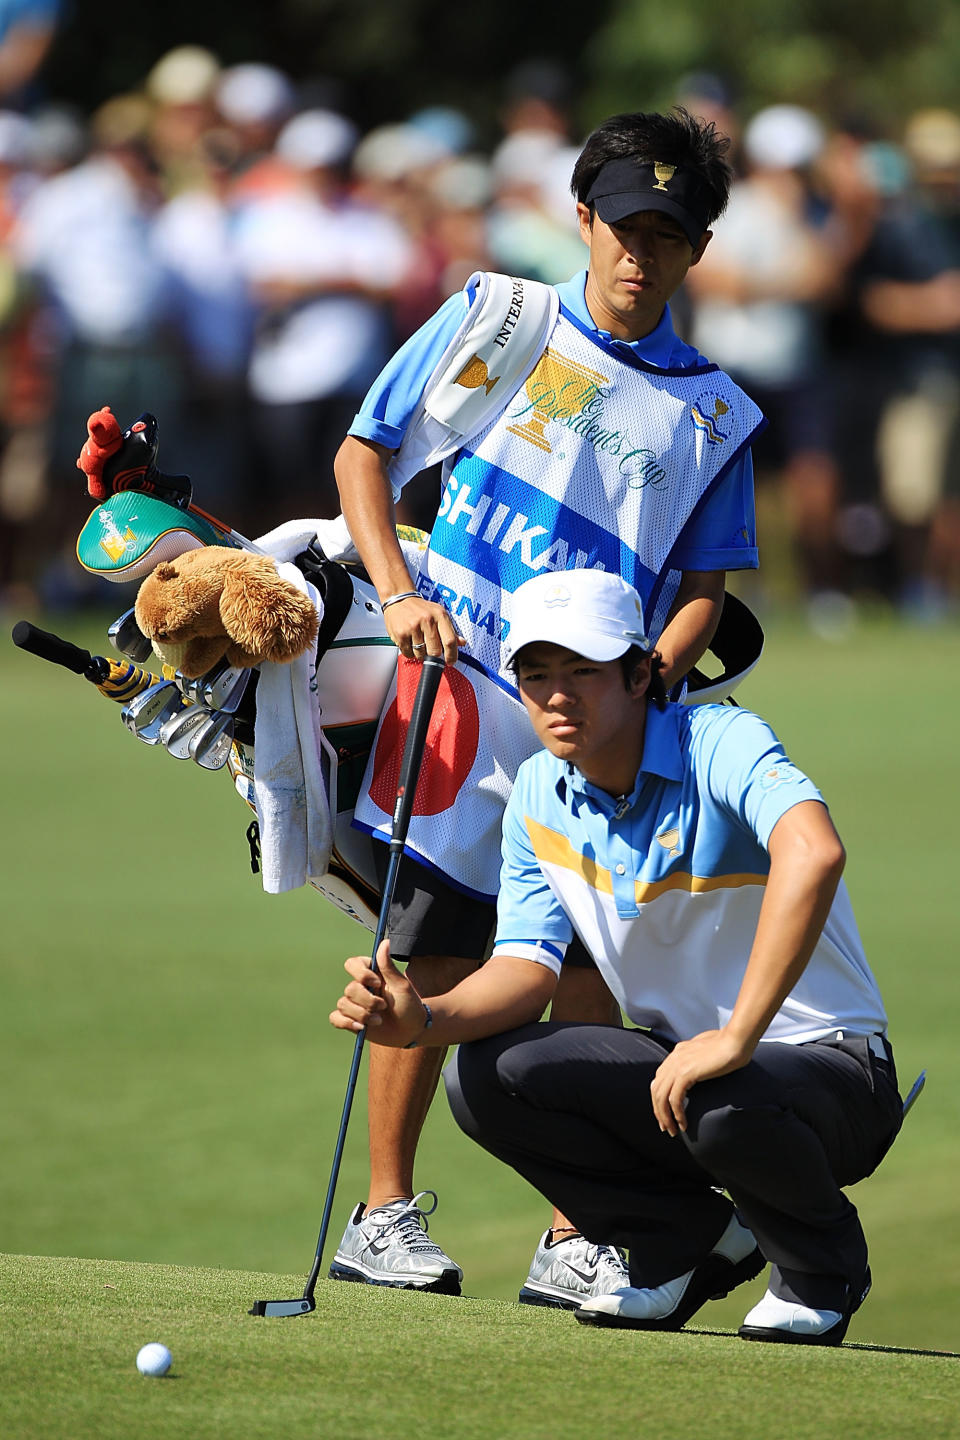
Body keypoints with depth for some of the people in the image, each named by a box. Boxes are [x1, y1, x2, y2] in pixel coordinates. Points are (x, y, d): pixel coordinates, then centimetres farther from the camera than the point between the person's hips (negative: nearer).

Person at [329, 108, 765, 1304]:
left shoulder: (711, 414, 12)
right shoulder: (496, 322, 8)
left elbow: (703, 586, 10)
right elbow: (364, 454, 9)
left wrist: (650, 680, -9)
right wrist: (397, 593, -6)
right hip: (460, 681, -2)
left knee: (595, 965, -1)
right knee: (431, 953, -3)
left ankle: (572, 1241, 5)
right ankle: (383, 1214, 6)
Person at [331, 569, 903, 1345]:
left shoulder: (722, 743, -21)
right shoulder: (538, 795, 2)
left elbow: (813, 851, -41)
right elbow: (527, 966, -1)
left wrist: (737, 1036, -45)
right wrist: (425, 1019, -23)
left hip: (825, 1066, -6)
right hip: (678, 1056, 6)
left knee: (726, 1107, -40)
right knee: (484, 1077, -14)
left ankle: (821, 1266, -4)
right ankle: (694, 1239, 5)